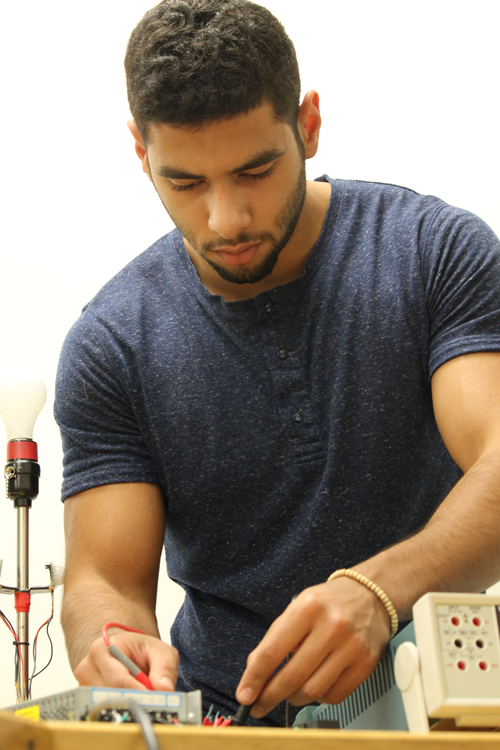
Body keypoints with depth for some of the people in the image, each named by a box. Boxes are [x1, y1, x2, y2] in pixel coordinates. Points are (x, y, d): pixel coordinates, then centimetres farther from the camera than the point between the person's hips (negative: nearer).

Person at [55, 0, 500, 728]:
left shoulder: (440, 250, -5)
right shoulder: (111, 345, -2)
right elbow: (104, 580, -3)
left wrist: (378, 593, -38)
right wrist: (114, 647, -29)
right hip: (220, 708, 2)